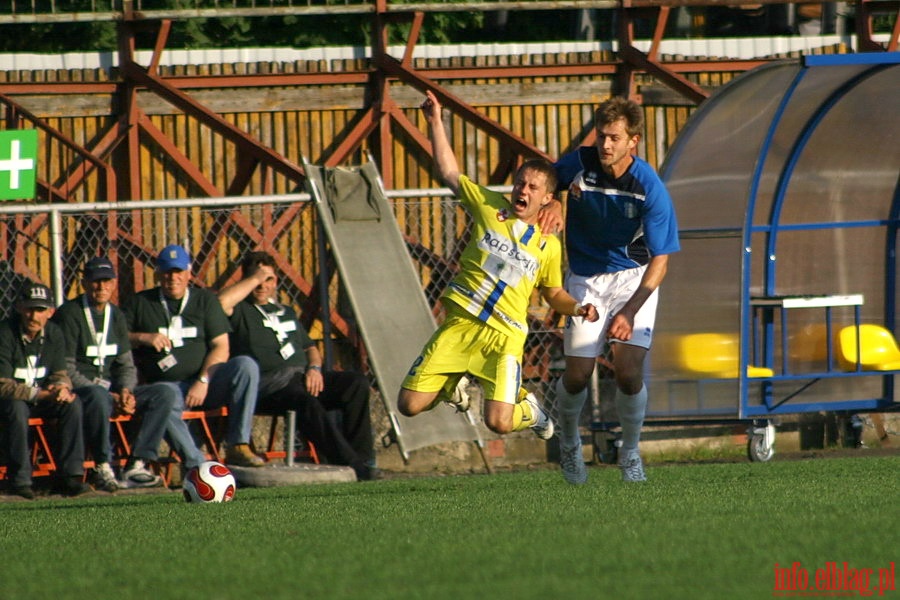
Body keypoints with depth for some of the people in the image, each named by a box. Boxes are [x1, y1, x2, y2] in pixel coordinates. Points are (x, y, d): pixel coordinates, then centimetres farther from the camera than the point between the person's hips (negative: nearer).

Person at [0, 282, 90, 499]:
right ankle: (20, 480, -32)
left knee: (73, 403, -20)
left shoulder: (53, 334, -1)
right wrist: (42, 394, -32)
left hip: (42, 399, 5)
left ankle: (71, 476, -21)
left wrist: (62, 387, -24)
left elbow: (60, 374, 2)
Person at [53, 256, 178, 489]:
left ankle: (136, 466, -22)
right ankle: (103, 468, -29)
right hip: (79, 390, -7)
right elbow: (66, 370, -13)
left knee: (165, 394, -13)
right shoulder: (69, 315, -8)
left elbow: (126, 365, 16)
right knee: (97, 396, -41)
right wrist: (108, 397, -19)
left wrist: (125, 391, -8)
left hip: (112, 390, 7)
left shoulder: (116, 315, 15)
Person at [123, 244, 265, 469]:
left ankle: (238, 447, -26)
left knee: (246, 365, -27)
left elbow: (221, 347, 3)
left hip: (207, 381, 1)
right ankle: (197, 464, -45)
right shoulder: (140, 303, 15)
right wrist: (143, 338, -8)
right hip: (167, 383, -1)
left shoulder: (205, 299, 13)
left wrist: (203, 381, -12)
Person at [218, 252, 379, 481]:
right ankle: (348, 462, -38)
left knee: (357, 383, -14)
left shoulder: (286, 312, 30)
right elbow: (222, 302, -16)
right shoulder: (240, 311, 8)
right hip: (267, 383, -7)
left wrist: (314, 368, 6)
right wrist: (255, 278, -5)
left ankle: (362, 457, -17)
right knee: (306, 400, -37)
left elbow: (310, 347, 30)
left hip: (302, 376, 7)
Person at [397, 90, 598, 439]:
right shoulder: (489, 207, 8)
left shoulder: (548, 247, 8)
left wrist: (577, 308, -2)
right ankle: (452, 385, 28)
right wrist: (435, 123, 8)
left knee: (498, 422, -18)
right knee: (410, 405, -7)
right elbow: (449, 173, 14)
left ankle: (529, 409, 21)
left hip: (505, 336, -1)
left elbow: (554, 294, 19)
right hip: (459, 323, 1)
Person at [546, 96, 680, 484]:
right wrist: (552, 205, -15)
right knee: (578, 375, -5)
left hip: (635, 279, -2)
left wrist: (630, 311, -29)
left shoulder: (650, 189, -21)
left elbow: (660, 260, -19)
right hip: (585, 279, 2)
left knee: (628, 371, -17)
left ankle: (630, 453, 8)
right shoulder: (579, 164, -14)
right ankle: (568, 442, 27)